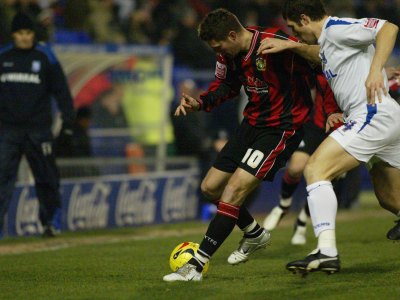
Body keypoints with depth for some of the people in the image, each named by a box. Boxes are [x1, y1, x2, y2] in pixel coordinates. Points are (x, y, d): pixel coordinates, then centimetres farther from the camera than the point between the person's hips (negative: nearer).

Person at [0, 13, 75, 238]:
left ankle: (49, 222, 18)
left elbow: (61, 90, 2)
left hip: (38, 128, -1)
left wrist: (68, 118, -5)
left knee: (46, 177, 5)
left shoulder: (45, 57, 2)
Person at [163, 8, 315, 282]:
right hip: (252, 123, 9)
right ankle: (255, 234, 35)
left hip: (281, 128, -9)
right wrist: (200, 103, 0)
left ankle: (195, 266, -16)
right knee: (211, 187, 11)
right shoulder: (229, 54, -1)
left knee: (234, 190, -18)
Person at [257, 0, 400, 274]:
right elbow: (324, 56, 43)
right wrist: (291, 46, 32)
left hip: (373, 115, -10)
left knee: (316, 169, -17)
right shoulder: (329, 38, 20)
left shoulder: (336, 28, -8)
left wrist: (375, 71, -28)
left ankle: (327, 252, -28)